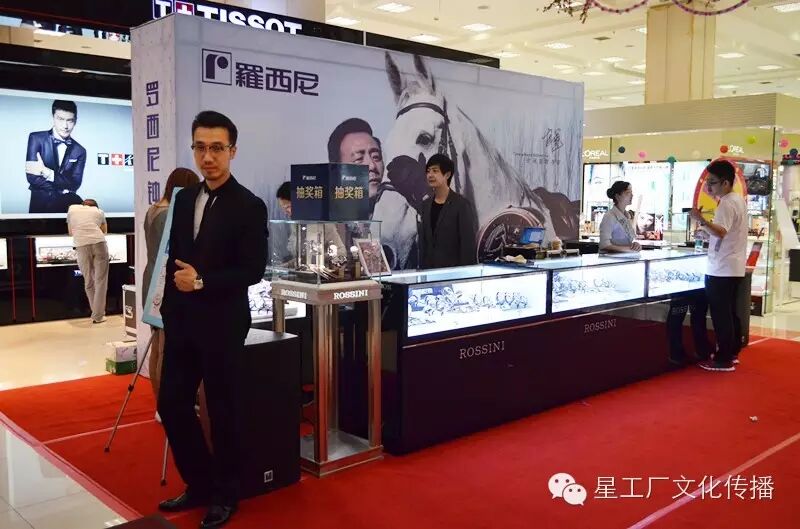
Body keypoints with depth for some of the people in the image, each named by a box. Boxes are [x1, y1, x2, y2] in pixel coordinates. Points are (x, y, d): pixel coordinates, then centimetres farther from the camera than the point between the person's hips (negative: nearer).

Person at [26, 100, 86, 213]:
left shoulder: (80, 151, 7)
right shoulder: (36, 138, 0)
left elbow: (75, 184, -5)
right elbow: (32, 177, -9)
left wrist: (46, 172, -17)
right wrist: (62, 191, -10)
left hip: (67, 205, 2)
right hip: (40, 204, -2)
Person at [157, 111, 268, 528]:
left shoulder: (249, 206, -10)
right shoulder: (184, 198, 10)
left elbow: (253, 270, -14)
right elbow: (174, 256, 16)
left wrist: (202, 282, -21)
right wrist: (168, 307, 12)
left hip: (221, 325, -6)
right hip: (181, 322, 6)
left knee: (222, 411, 6)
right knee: (171, 404, 10)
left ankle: (224, 494, 26)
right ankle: (199, 484, 30)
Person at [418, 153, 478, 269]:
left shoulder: (462, 205, -7)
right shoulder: (425, 205, 11)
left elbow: (469, 245, -9)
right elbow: (422, 242, 14)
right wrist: (422, 267, 9)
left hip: (454, 269, -5)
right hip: (429, 268, 5)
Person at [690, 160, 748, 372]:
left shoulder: (726, 204, -18)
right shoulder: (738, 199, 14)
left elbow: (720, 233, -32)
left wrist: (701, 221, -43)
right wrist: (707, 231, 14)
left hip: (721, 269, -10)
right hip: (733, 267, 10)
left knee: (720, 315, -4)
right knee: (730, 313, 17)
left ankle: (723, 360, 2)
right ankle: (732, 352, 27)